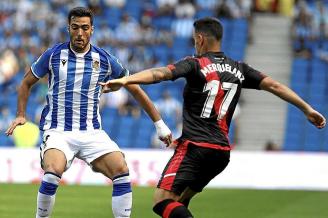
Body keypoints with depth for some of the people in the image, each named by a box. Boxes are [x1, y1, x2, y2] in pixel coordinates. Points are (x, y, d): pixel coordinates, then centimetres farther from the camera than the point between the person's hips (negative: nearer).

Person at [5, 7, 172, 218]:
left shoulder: (104, 59, 1)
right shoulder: (54, 55, -1)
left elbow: (135, 89, 11)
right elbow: (27, 83, 14)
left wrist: (159, 123, 11)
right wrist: (21, 115, 3)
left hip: (92, 132, 2)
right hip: (58, 131, -2)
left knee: (122, 171, -17)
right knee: (53, 173, -29)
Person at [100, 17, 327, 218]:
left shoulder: (195, 65, -4)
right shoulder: (239, 69, 13)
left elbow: (160, 73, -20)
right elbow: (273, 85, 13)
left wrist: (125, 80, -32)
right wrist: (307, 109, 20)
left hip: (195, 146, -7)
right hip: (222, 150, 7)